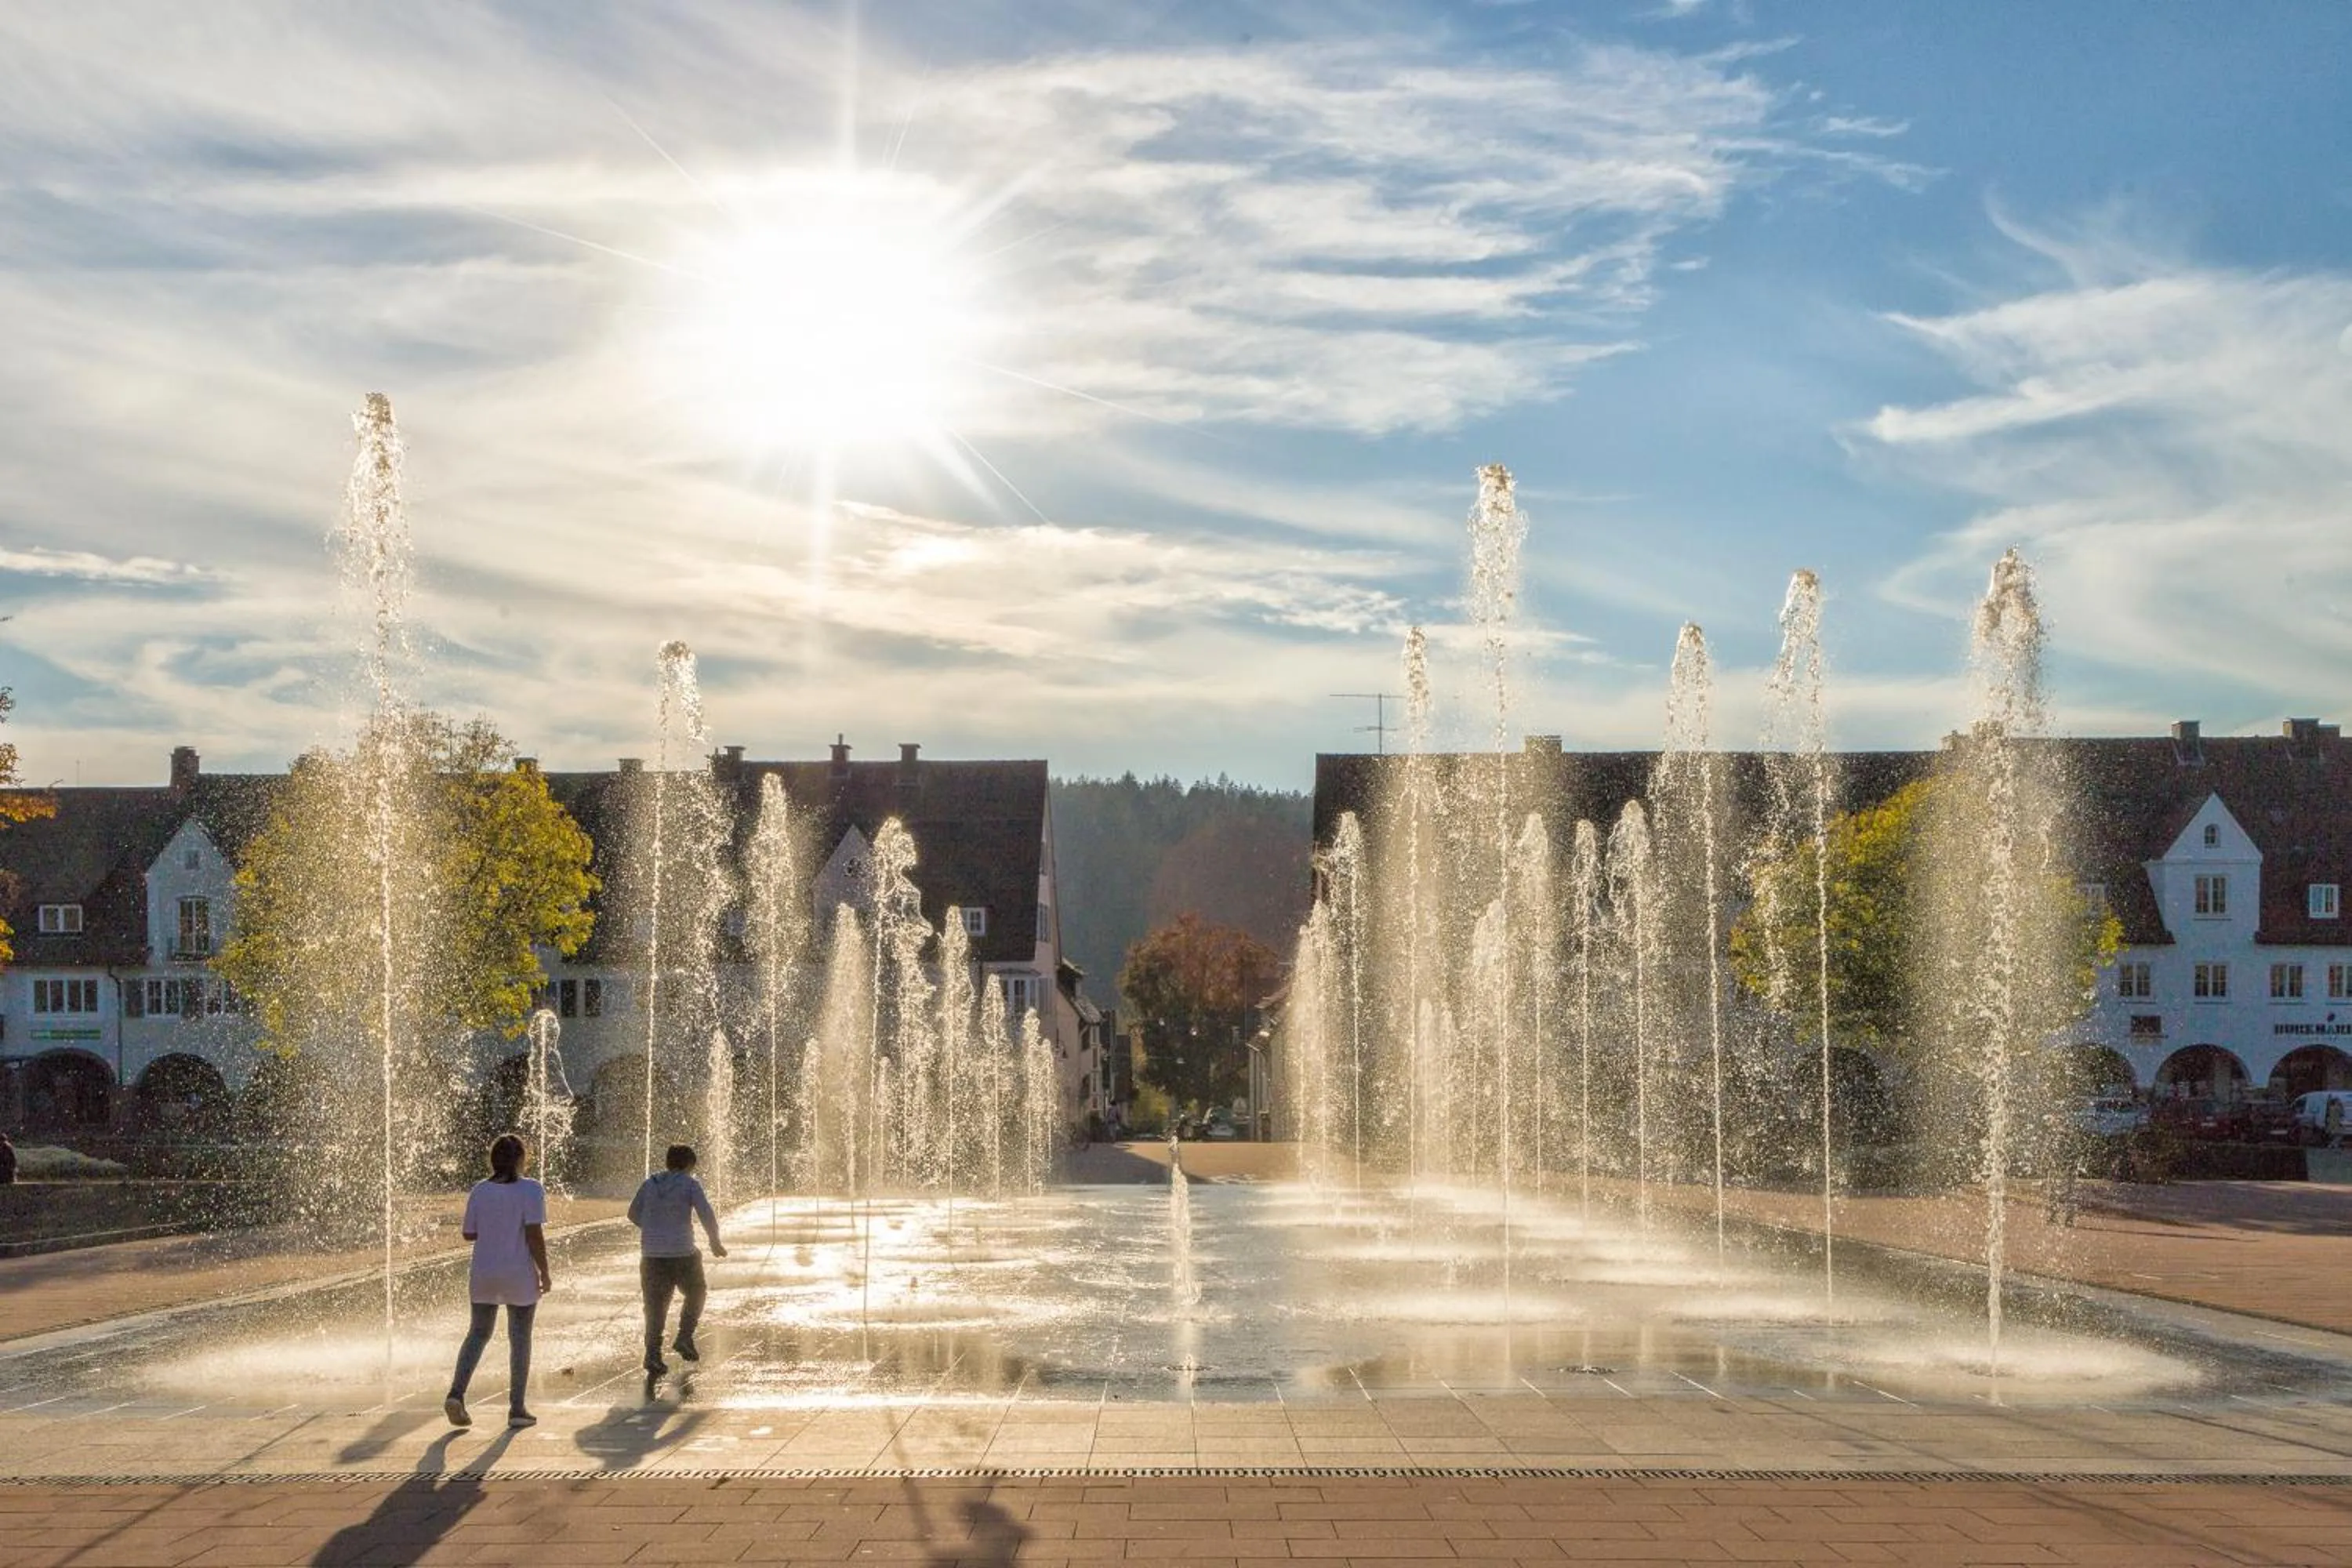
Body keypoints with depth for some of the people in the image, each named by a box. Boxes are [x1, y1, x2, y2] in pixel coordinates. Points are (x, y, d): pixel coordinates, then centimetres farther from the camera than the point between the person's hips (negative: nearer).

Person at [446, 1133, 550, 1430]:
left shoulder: (480, 1191, 0)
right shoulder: (531, 1190, -11)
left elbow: (469, 1233, 5)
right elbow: (534, 1236, -16)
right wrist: (544, 1273, -8)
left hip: (484, 1275, 3)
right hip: (519, 1277, -3)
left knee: (478, 1333, 16)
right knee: (519, 1339, 6)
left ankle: (456, 1393, -1)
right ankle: (516, 1409, 9)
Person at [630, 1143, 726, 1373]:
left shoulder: (651, 1183, 8)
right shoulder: (689, 1184, -4)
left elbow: (634, 1213, 15)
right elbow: (707, 1214, -8)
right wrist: (715, 1242, 6)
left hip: (651, 1253, 3)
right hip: (682, 1252, -3)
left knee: (655, 1305, 7)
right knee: (696, 1294, 21)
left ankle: (652, 1354, -3)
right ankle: (684, 1338, 9)